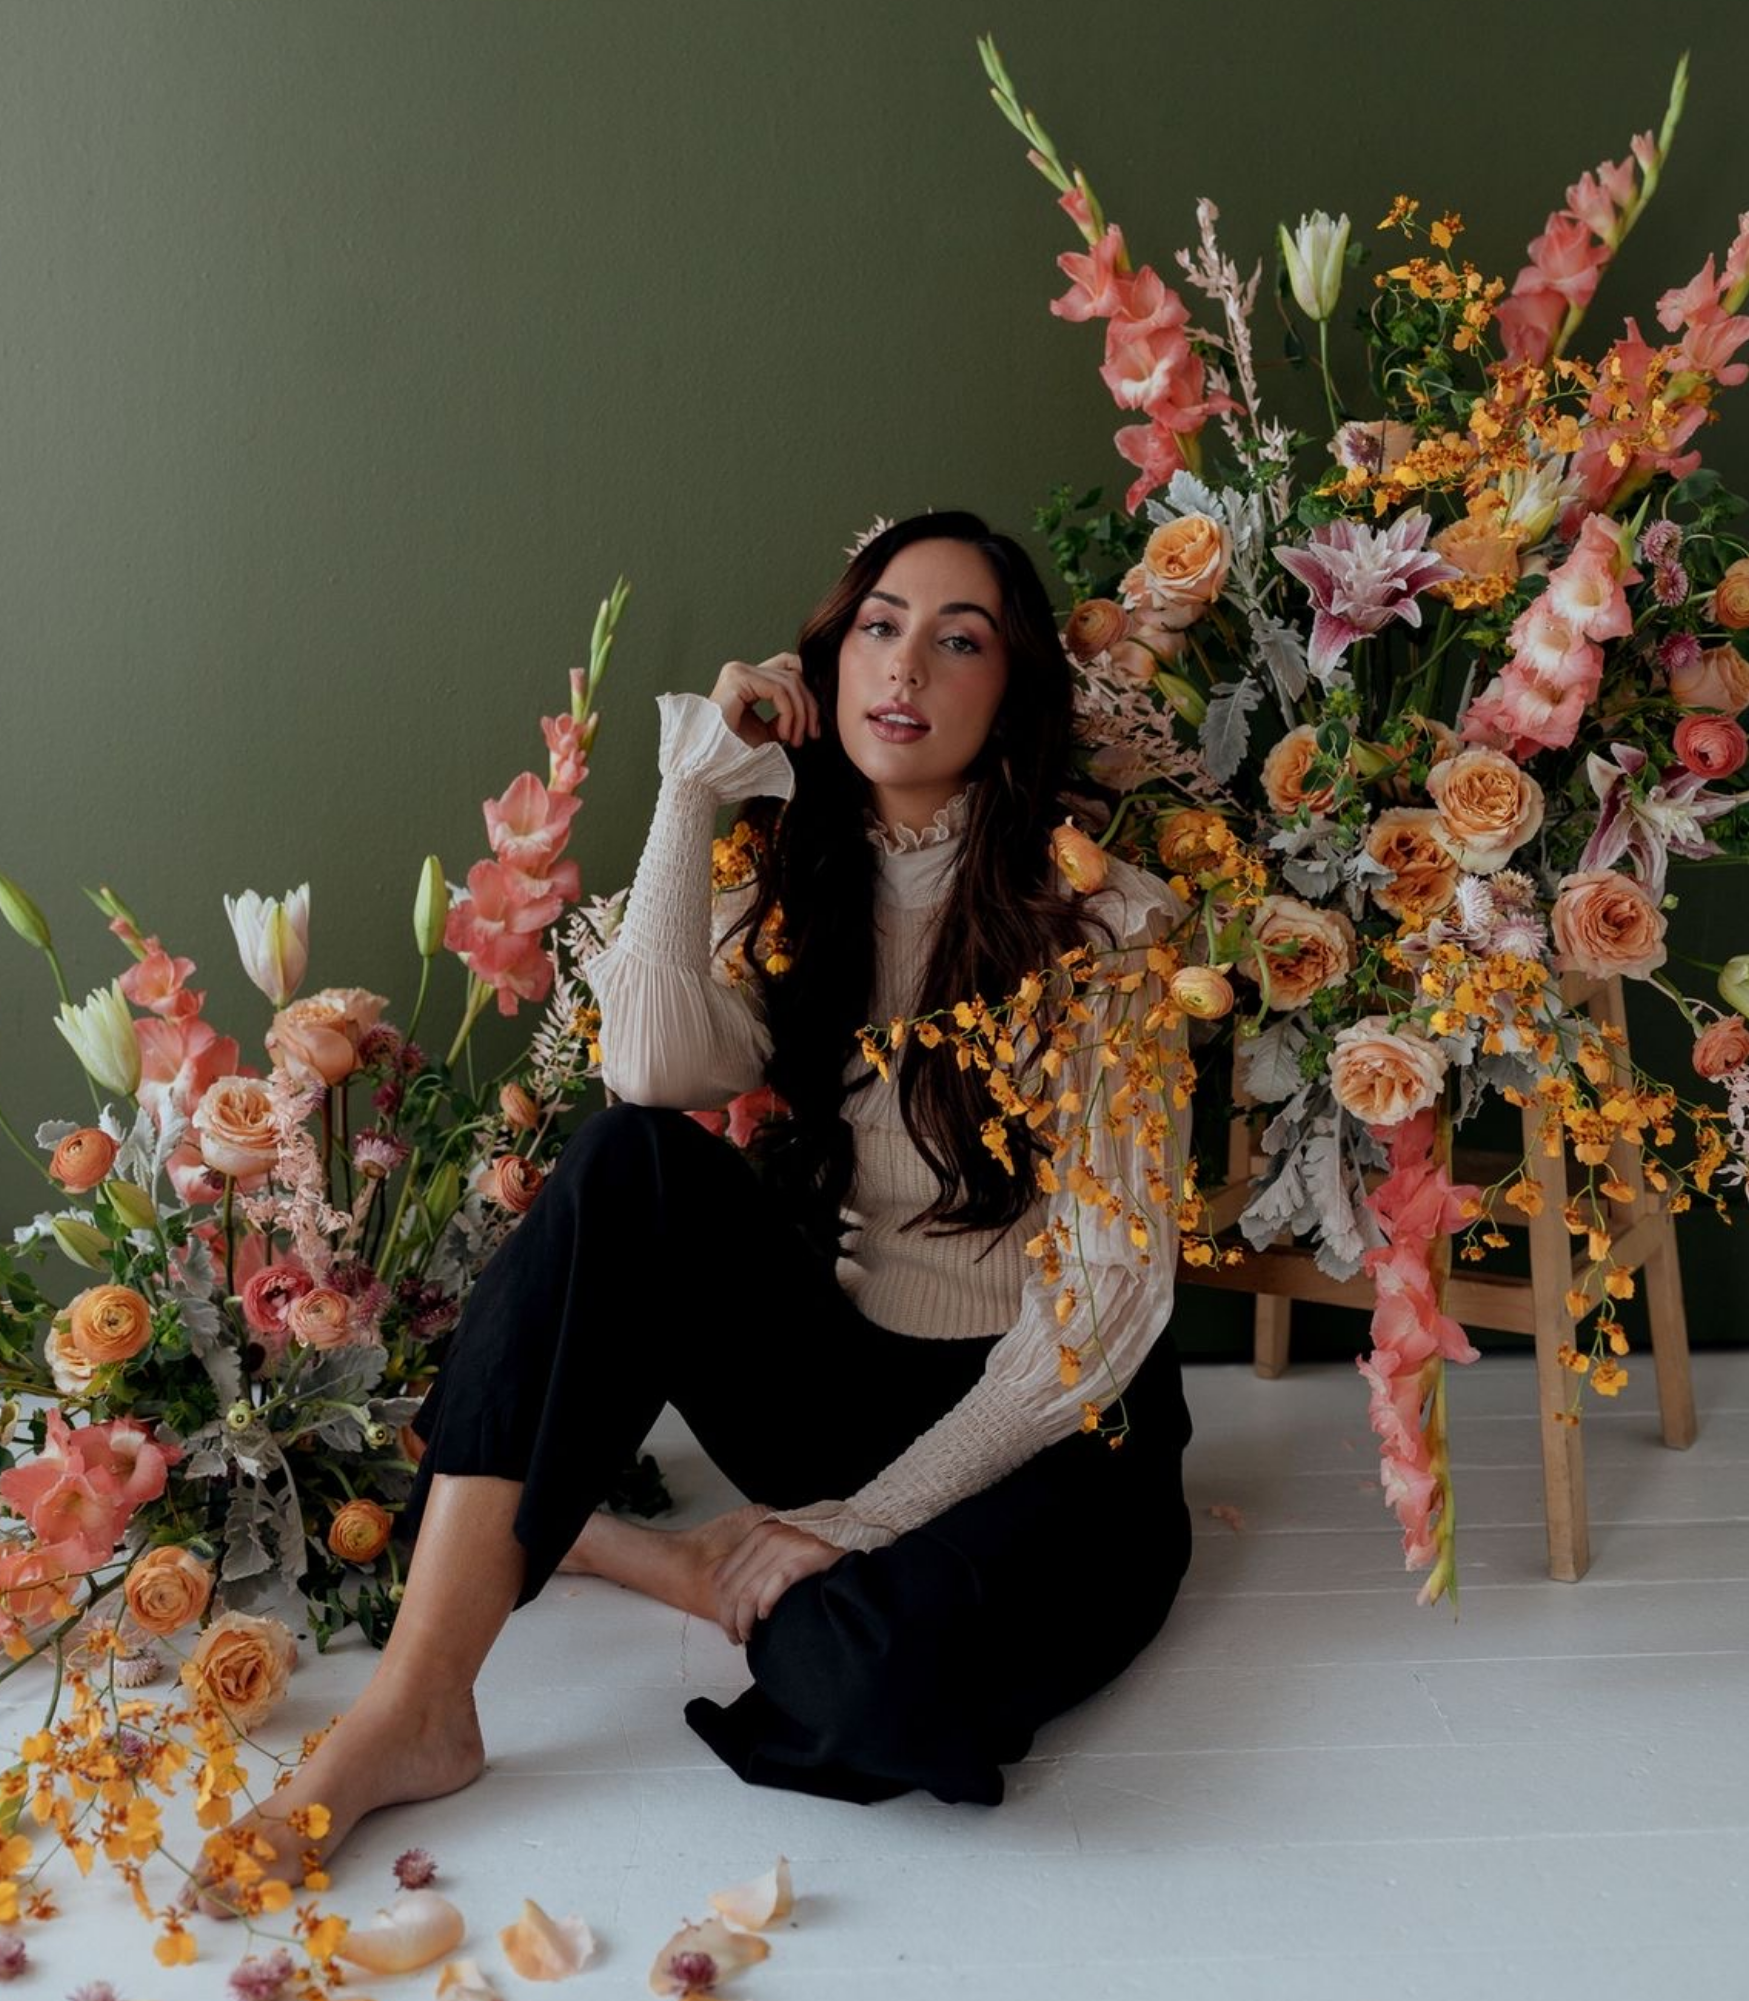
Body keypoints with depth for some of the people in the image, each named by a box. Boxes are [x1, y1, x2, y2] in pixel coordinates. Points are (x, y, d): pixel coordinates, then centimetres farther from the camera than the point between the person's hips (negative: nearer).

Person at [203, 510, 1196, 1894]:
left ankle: (649, 1563, -4)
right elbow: (655, 1068, -18)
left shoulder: (1103, 921, -9)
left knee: (893, 1679, -37)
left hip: (1056, 1432, -3)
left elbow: (1114, 1289, -14)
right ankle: (413, 1710, -25)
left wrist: (863, 1519, -17)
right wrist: (693, 791, -13)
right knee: (632, 1161, -25)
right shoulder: (794, 900, 5)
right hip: (844, 1382, 4)